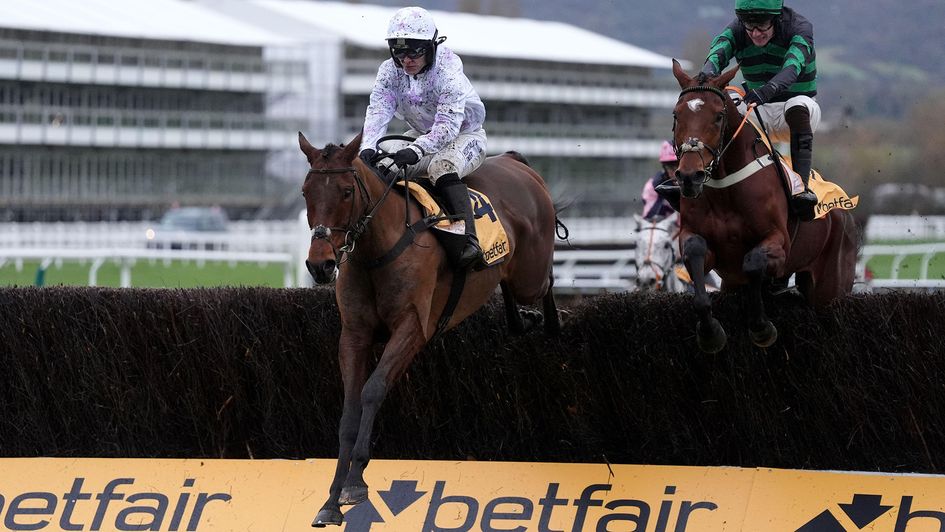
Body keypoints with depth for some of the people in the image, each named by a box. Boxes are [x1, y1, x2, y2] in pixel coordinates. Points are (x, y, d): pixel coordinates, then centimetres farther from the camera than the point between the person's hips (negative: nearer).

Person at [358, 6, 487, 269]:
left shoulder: (448, 71, -27)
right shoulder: (390, 72, -10)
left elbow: (448, 123, -35)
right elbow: (378, 111, -20)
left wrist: (416, 150, -50)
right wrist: (367, 148, -39)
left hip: (464, 135, -7)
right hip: (421, 136, 7)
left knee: (441, 166, -37)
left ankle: (469, 241, -48)